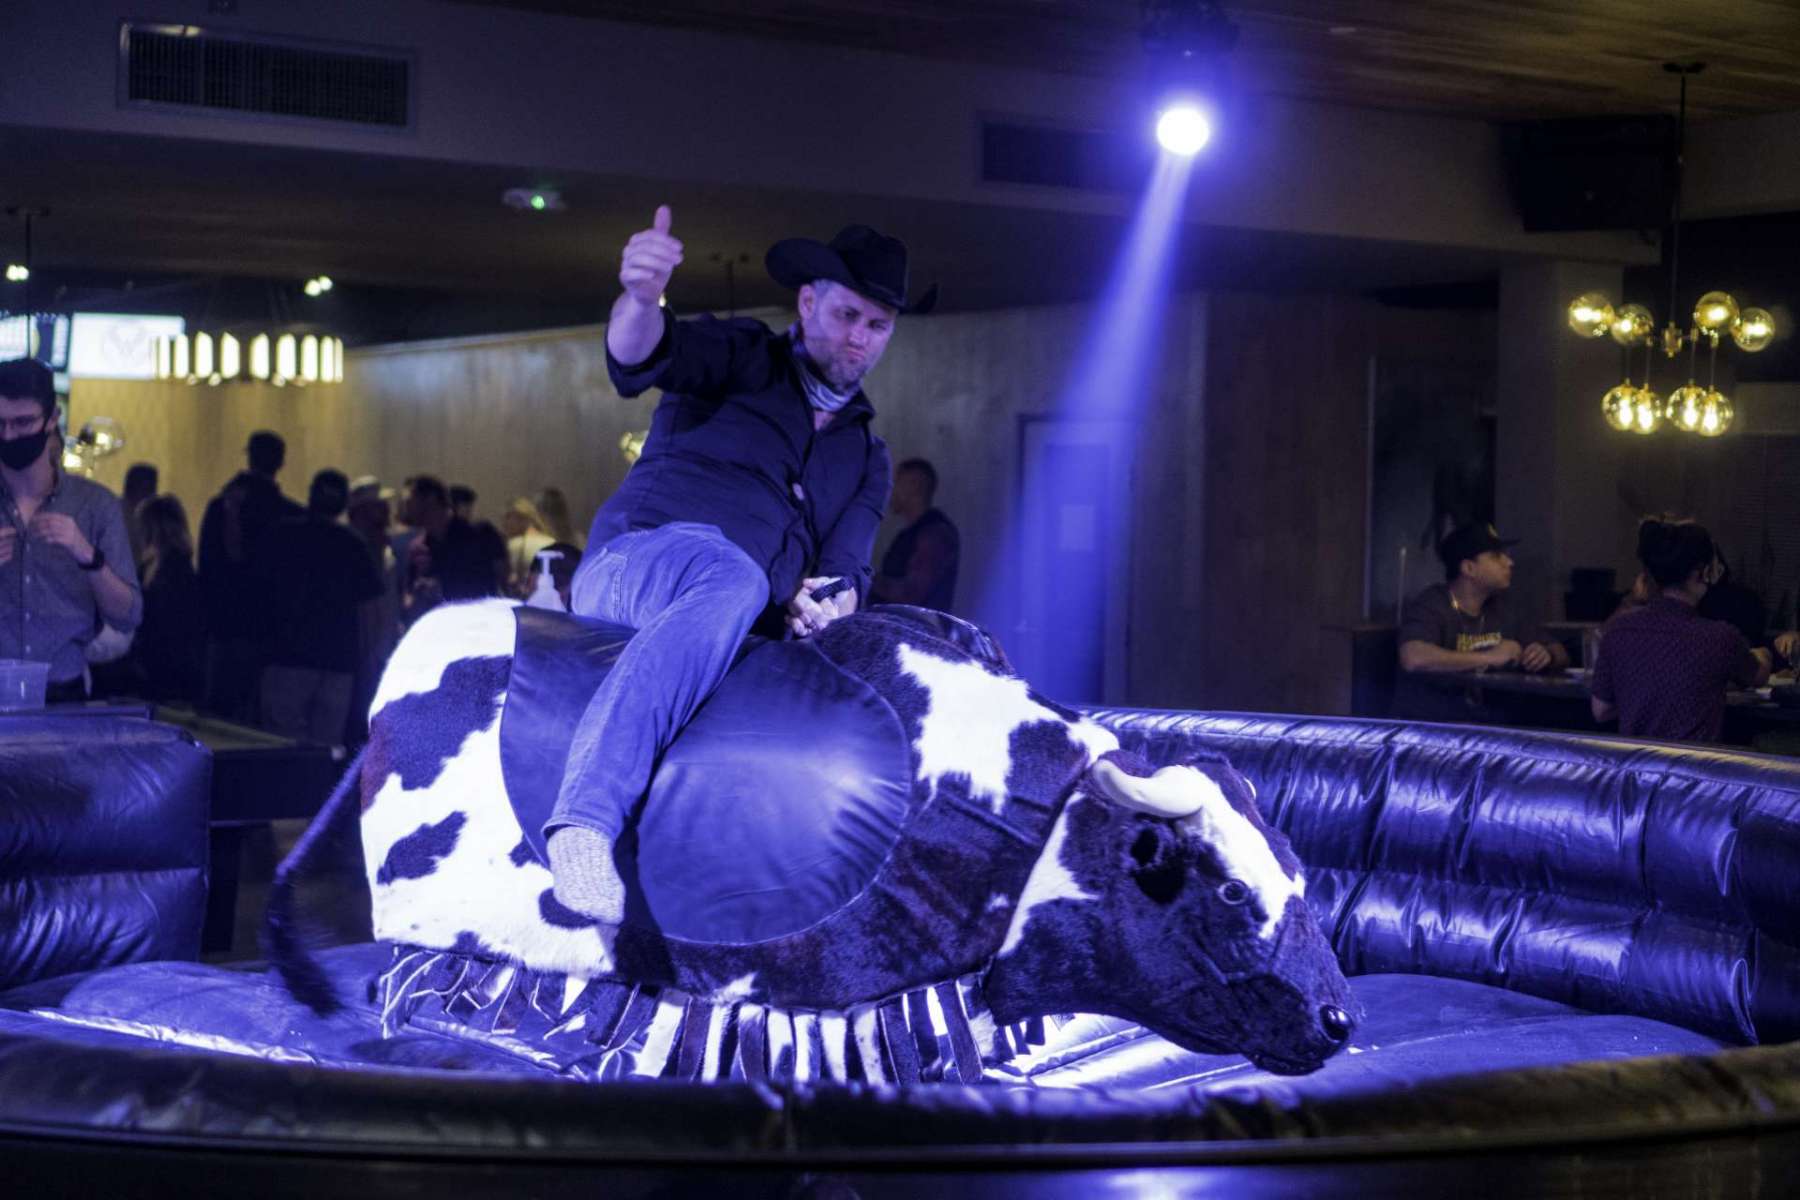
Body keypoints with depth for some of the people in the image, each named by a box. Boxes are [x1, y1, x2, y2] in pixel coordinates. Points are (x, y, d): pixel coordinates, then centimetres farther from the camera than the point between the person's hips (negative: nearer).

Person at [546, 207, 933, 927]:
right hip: (639, 557, -6)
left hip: (741, 624, 6)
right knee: (733, 579, -39)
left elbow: (846, 569, 14)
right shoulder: (742, 359, 11)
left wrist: (830, 598, -12)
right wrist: (642, 297, -33)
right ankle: (586, 819, -52)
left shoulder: (868, 460, 25)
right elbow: (635, 359, -8)